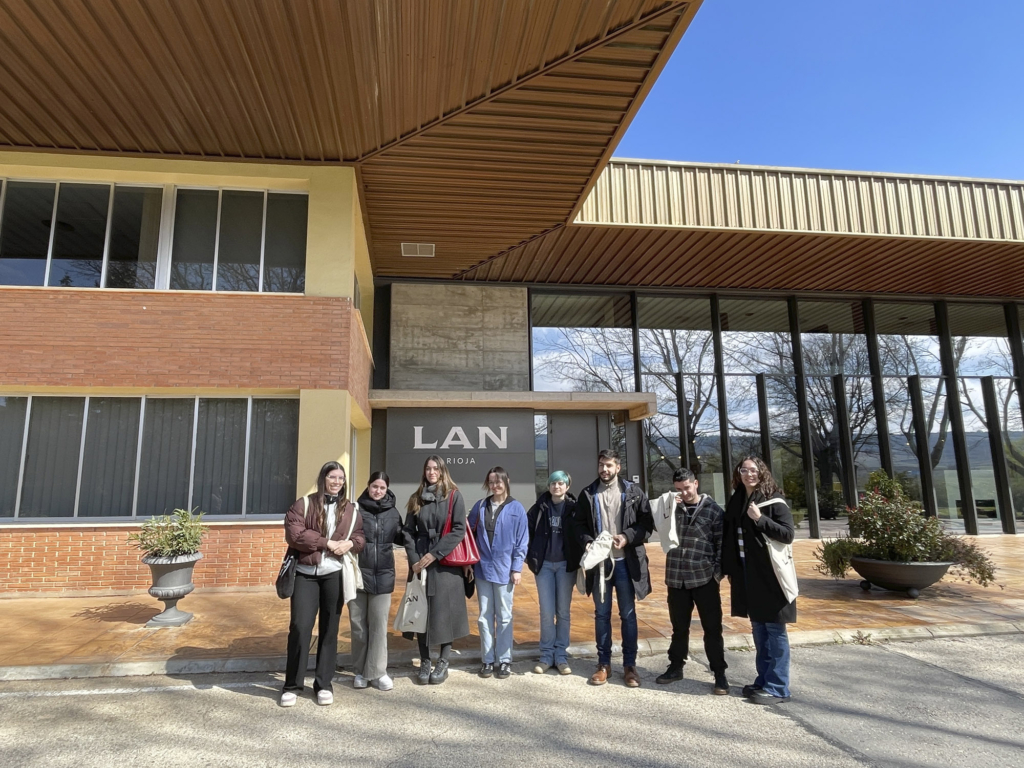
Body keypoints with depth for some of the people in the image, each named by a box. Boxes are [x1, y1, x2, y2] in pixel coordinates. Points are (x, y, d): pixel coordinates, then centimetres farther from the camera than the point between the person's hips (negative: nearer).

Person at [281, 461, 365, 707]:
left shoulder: (351, 510, 10)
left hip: (335, 575, 2)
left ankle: (324, 684, 20)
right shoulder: (303, 504, 1)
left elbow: (361, 536, 11)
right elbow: (294, 534, -11)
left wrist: (351, 543, -12)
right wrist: (327, 542, -14)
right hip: (305, 574, -2)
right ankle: (292, 685, 12)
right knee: (300, 627, -5)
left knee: (329, 629, 7)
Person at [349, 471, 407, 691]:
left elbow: (400, 537, 16)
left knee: (379, 624, 6)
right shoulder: (356, 509, -3)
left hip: (383, 575, 1)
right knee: (358, 623, 9)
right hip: (357, 573, -1)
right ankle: (360, 671, 23)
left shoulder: (393, 513, 5)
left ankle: (377, 671, 17)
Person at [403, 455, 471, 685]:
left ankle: (443, 663, 14)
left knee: (445, 611, 1)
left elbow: (459, 530, -9)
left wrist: (434, 554, -14)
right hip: (420, 563, 3)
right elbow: (408, 531, 6)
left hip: (446, 563, -3)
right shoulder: (416, 499, 9)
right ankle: (424, 662, 18)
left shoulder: (454, 496, -2)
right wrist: (414, 560, -8)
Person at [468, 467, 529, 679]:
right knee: (485, 616, 10)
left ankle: (505, 660, 19)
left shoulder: (516, 508, -5)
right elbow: (470, 533, 7)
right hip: (482, 568, 3)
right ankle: (487, 660, 21)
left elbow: (522, 541, -4)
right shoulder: (480, 506, 3)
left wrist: (517, 568, -8)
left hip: (504, 570, -3)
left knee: (504, 617, 8)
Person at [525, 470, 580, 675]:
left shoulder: (574, 507, -3)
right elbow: (527, 530, 4)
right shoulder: (540, 507, 0)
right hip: (544, 564, 1)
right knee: (546, 612, 4)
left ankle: (561, 655, 18)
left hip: (566, 564, -1)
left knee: (563, 611, 7)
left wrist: (580, 559, -6)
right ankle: (547, 655, 16)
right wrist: (530, 555, -1)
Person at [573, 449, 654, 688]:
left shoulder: (633, 492, -1)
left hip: (626, 561, -1)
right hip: (599, 560, 1)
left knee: (628, 614, 8)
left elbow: (647, 523, -2)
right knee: (601, 614, 11)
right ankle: (603, 663, 23)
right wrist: (587, 542, -13)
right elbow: (578, 524, 5)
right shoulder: (587, 494, 4)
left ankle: (629, 665, 21)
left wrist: (627, 537, -16)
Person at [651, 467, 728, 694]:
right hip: (676, 578, 3)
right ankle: (676, 667, 30)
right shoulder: (672, 508, 8)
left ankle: (720, 675, 18)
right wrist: (667, 507, -12)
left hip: (704, 578, -3)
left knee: (712, 628, 5)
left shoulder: (713, 510, -2)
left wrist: (719, 571, -7)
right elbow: (655, 525, -3)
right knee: (679, 627, 16)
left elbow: (722, 543, -1)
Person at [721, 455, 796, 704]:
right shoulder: (736, 501, 8)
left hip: (770, 573, -6)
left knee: (774, 631, 3)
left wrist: (760, 519, -23)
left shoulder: (774, 501, -9)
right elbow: (729, 537, 12)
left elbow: (788, 534, -15)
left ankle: (777, 688, 11)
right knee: (758, 630, 15)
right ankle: (764, 681, 27)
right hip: (746, 573, 6)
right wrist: (729, 569, 11)